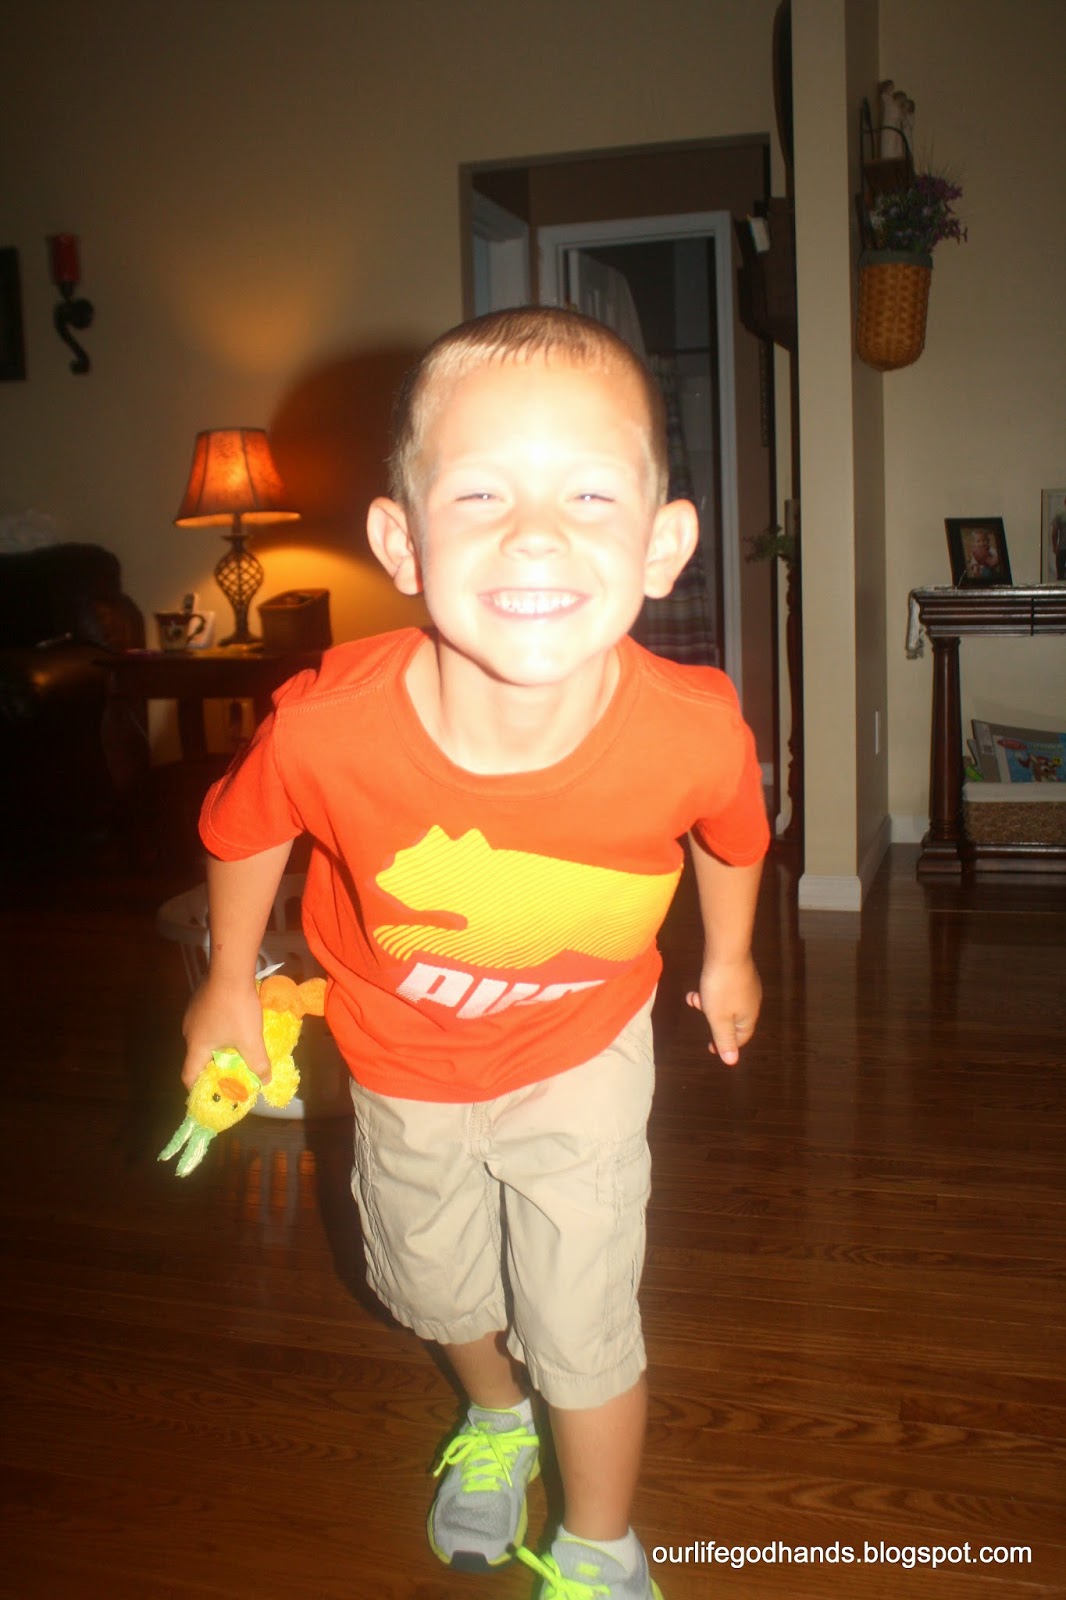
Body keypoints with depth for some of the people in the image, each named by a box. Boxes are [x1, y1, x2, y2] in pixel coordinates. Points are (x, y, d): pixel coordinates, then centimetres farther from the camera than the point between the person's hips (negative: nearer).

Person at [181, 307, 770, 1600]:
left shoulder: (692, 732, -35)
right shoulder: (328, 727, -38)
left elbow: (733, 832, -8)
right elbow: (240, 827, -12)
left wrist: (727, 959, 9)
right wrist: (229, 984, 3)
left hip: (580, 1053, -1)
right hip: (401, 1058, 2)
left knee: (584, 1332, 9)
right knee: (437, 1292, 26)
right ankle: (496, 1415, 63)